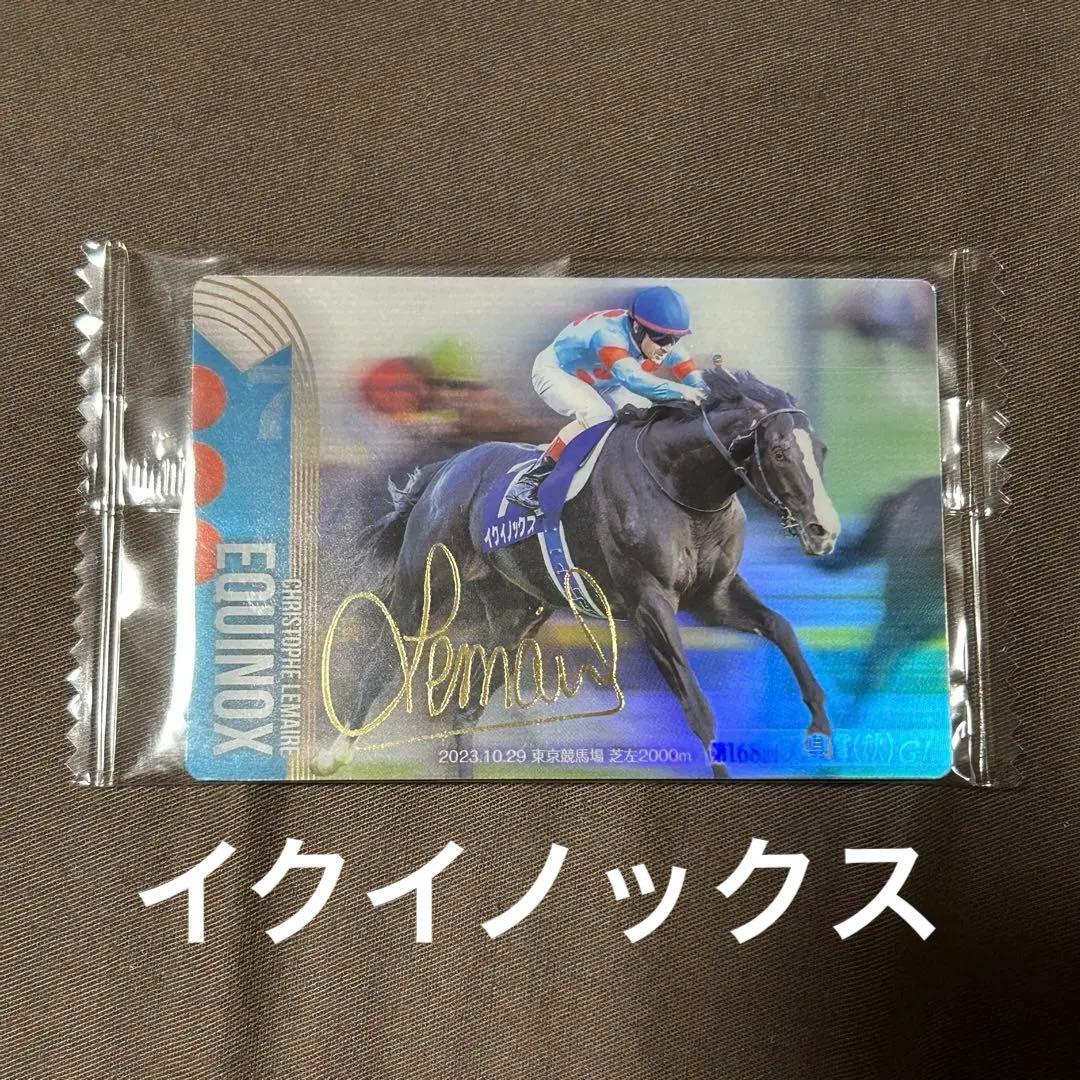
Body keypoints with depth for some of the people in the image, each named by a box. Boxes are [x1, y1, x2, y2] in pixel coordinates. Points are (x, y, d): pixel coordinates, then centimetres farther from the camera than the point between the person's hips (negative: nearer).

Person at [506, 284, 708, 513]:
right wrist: (679, 391, -65)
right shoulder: (609, 333, -40)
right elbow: (631, 378, -56)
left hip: (599, 382, 8)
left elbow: (695, 380, -18)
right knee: (596, 416, -33)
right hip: (555, 371, -8)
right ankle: (532, 477, -25)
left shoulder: (666, 344, -18)